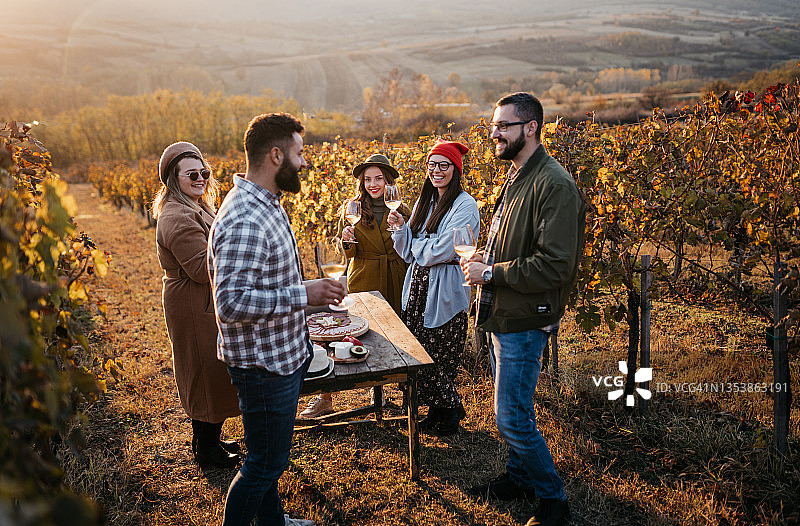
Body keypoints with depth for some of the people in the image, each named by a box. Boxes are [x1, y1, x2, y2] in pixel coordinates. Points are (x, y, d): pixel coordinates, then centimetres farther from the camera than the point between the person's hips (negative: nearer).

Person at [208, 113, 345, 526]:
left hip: (284, 355, 10)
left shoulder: (267, 204, 8)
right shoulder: (244, 221, -27)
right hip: (264, 364, -10)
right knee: (264, 463, 6)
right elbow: (231, 303, -32)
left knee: (270, 455, 26)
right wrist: (304, 294, -30)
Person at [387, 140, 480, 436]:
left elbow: (438, 251, -19)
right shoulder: (424, 202, 13)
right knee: (419, 352, 9)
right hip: (419, 285, 7)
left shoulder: (465, 206, -12)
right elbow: (409, 252, 12)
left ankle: (451, 412, 22)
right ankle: (435, 409, 26)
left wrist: (416, 242, -3)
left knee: (440, 356, 0)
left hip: (445, 291, -7)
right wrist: (401, 227, -5)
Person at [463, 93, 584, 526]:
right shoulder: (517, 175, 11)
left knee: (512, 420, -2)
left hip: (525, 321, -9)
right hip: (501, 314, 10)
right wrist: (487, 258, 5)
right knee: (510, 409, 21)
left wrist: (492, 274, -20)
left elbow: (554, 266, -26)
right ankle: (519, 477, 41)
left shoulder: (554, 185, -21)